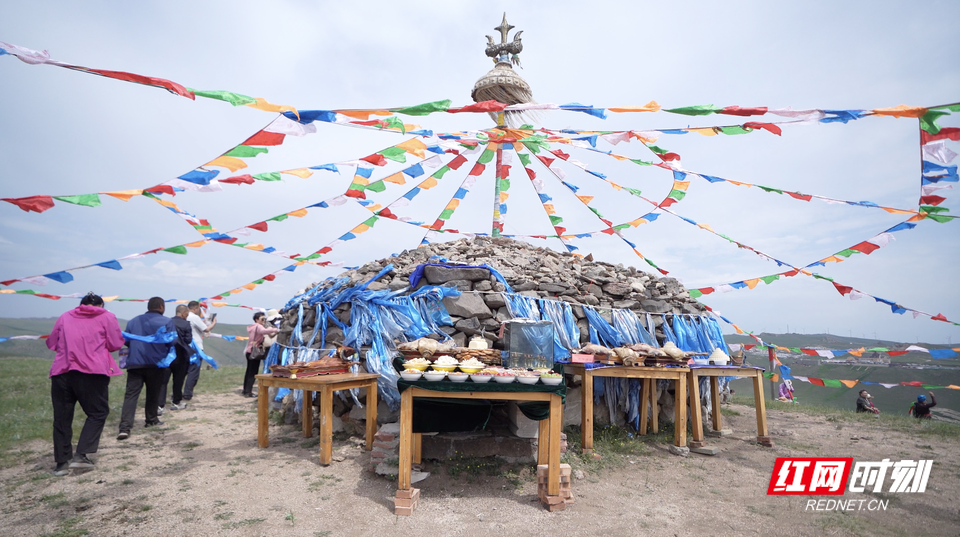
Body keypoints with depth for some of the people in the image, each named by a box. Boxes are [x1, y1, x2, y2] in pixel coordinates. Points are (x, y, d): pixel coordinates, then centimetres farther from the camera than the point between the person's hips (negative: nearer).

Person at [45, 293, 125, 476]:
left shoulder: (65, 317, 18)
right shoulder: (107, 317, 8)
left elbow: (51, 343, 20)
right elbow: (115, 344, 3)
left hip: (61, 372, 4)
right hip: (92, 372, -4)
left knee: (62, 417, 10)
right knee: (98, 412, 8)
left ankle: (62, 462, 14)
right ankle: (81, 455, -3)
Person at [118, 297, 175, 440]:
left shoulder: (133, 321, 11)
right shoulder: (166, 322, -4)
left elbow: (126, 340, 16)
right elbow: (172, 342, -8)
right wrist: (166, 354, 14)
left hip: (134, 363, 2)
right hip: (156, 363, -2)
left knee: (131, 395, -4)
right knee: (153, 393, 16)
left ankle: (125, 428, -15)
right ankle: (151, 419, 29)